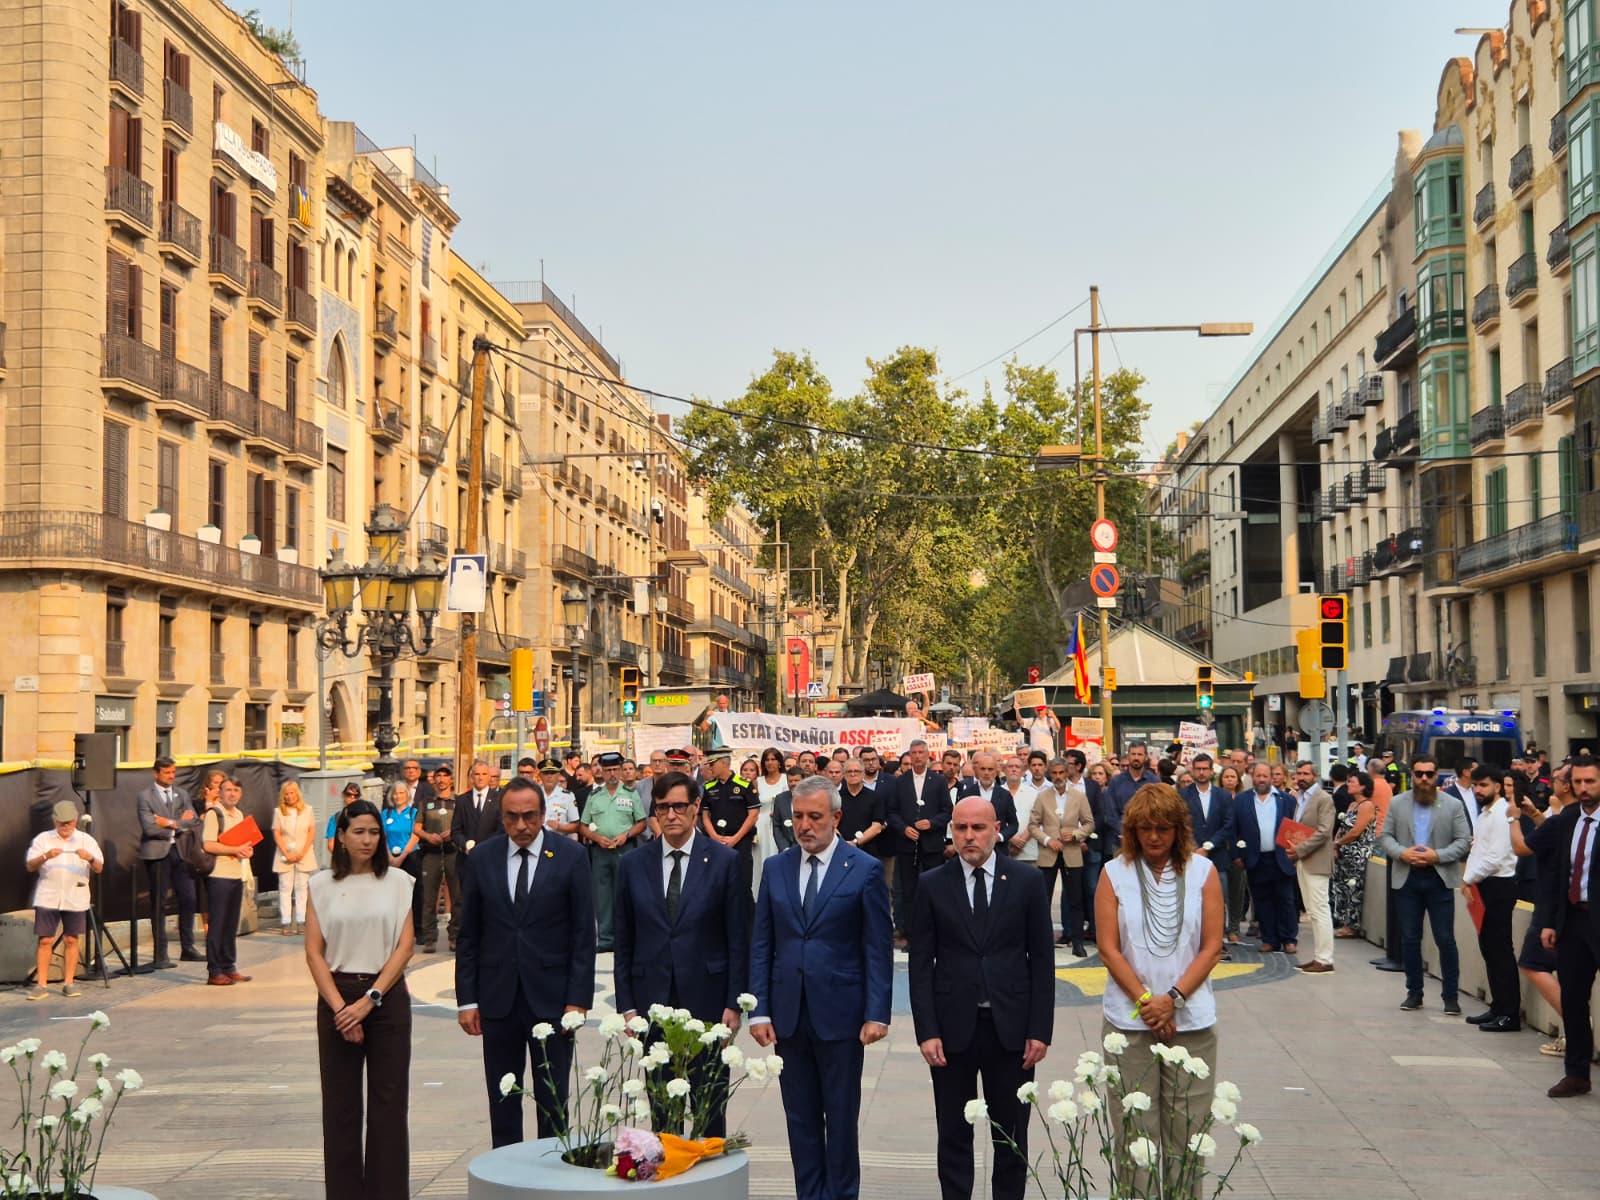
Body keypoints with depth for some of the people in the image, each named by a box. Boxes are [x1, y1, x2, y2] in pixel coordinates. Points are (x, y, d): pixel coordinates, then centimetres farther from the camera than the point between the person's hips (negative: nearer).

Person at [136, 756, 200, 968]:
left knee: (188, 899, 4)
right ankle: (160, 955, 5)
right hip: (157, 853, -5)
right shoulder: (145, 797, -3)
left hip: (180, 851, 5)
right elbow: (149, 828, -15)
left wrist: (171, 823, -12)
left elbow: (194, 823, 2)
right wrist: (180, 823, -8)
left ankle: (187, 948, 17)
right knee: (159, 904, 0)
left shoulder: (182, 795, 13)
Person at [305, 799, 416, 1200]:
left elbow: (404, 946, -2)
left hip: (387, 998, 0)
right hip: (336, 998, 1)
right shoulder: (322, 885, 4)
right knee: (340, 1103, 4)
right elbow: (314, 952, 1)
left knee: (389, 1102, 1)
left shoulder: (398, 882, 3)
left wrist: (369, 1000, -11)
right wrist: (339, 1006, -9)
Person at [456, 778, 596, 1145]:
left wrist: (578, 999, -8)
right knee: (501, 1100, 9)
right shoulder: (481, 859, 3)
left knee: (553, 1100, 5)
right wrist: (466, 999, 1)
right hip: (497, 998, 2)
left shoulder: (570, 857, -4)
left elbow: (583, 934, -3)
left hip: (551, 997, -2)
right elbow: (468, 936, 6)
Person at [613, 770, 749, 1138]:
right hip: (653, 1000, 2)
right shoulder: (634, 865, 6)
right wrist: (627, 1004, 2)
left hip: (707, 1000, -2)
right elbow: (624, 941, 8)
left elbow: (739, 938, -2)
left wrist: (734, 1002, -6)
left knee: (710, 1105, 4)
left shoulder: (724, 860, -1)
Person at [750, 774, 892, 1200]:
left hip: (840, 1013, -3)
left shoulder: (865, 870, -4)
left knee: (841, 1116, 5)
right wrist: (759, 1010, 0)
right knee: (800, 1117, 10)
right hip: (789, 1015, 3)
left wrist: (877, 1014, -11)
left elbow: (878, 949, -5)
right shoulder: (777, 869, 6)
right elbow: (761, 945, 7)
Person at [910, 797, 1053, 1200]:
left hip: (1011, 1029, 0)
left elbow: (1042, 960, 2)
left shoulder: (1028, 882, 1)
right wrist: (926, 1031, -6)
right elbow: (921, 964, 1)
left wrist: (1040, 1030, -3)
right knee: (954, 1135, 8)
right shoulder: (932, 885, 1)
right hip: (953, 1028, 0)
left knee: (1012, 1136, 9)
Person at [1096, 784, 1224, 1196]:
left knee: (1187, 1126, 2)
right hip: (1129, 1019, 0)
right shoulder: (1114, 873, 2)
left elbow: (1212, 947, 0)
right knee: (1136, 1127, 2)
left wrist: (1173, 998, -10)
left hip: (1191, 1019, 0)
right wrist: (1144, 1001, -8)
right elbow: (1109, 948, -1)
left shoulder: (1202, 870, 3)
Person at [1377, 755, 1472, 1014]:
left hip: (1440, 878, -2)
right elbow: (1385, 836, 5)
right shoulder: (1397, 803, 7)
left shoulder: (1452, 805, 1)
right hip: (1406, 878, 2)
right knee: (1410, 939, 7)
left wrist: (1438, 855, -16)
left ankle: (1451, 996, 6)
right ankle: (1414, 992, 17)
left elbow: (1464, 841, -2)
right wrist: (1402, 853, -13)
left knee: (1445, 939, -1)